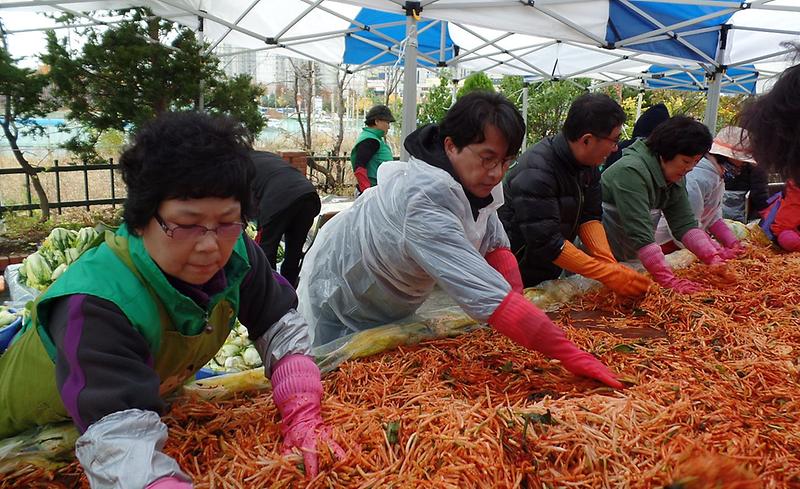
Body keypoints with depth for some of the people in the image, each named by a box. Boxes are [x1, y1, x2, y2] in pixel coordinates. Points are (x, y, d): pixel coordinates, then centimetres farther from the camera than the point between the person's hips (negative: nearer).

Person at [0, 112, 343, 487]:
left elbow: (281, 326, -17)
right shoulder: (96, 304, -41)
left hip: (154, 396, 5)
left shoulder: (234, 253, -25)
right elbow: (118, 433, -49)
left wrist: (303, 414, -30)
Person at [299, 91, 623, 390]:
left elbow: (495, 244, -6)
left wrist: (521, 315, -20)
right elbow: (486, 294, -47)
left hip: (394, 311, 7)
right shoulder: (425, 199, -41)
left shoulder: (475, 178, -15)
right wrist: (570, 354, -45)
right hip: (339, 312, -7)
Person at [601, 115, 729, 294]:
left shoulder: (676, 177, 3)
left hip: (628, 258, 8)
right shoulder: (631, 172, -26)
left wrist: (714, 259, -16)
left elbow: (685, 224, -2)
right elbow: (640, 233, -32)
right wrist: (669, 280, -34)